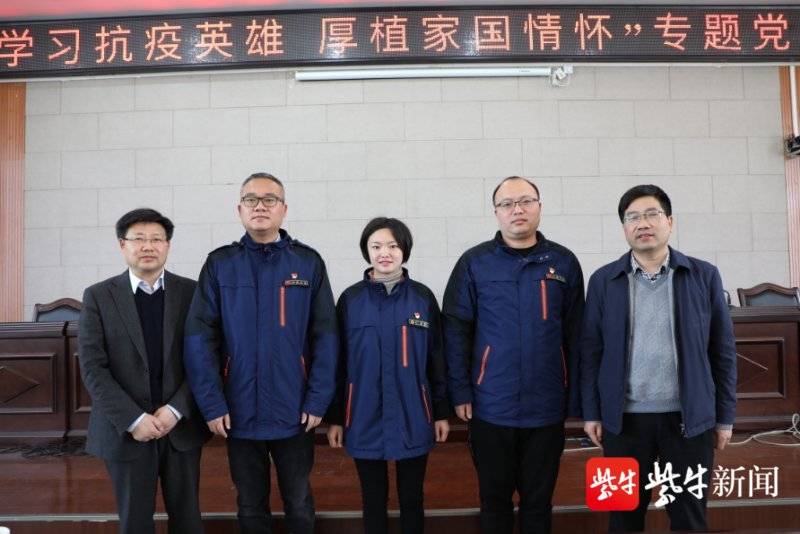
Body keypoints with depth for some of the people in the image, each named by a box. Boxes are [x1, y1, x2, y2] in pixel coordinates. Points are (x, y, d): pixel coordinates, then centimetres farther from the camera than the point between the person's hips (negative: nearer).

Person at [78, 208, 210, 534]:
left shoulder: (191, 292, 1)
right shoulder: (98, 296, -1)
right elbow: (92, 368, -6)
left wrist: (176, 410, -12)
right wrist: (133, 420, -14)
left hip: (182, 427, 1)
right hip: (125, 430, -1)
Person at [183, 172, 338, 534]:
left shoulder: (308, 262, -2)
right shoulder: (219, 265, 0)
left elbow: (325, 337, -4)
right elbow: (199, 339, -5)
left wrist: (318, 401, -9)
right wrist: (212, 405, -10)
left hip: (294, 412, 0)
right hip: (239, 412, 1)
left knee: (299, 505, 15)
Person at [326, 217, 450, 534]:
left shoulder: (422, 298, 0)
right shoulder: (350, 299, -1)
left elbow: (437, 359, 4)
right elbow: (339, 363, 1)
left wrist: (442, 412, 3)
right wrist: (335, 417, 1)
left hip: (413, 419, 0)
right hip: (365, 420, 0)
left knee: (412, 499, 14)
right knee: (373, 500, 13)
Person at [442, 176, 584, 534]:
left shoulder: (564, 262, 1)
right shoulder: (474, 262, -3)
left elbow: (575, 337, 2)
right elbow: (455, 330, -3)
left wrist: (576, 401, 1)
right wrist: (460, 393, -7)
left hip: (547, 408, 1)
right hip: (491, 407, -1)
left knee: (538, 500, 16)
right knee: (494, 498, 15)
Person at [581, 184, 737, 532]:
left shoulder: (704, 276, 0)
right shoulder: (603, 280, 0)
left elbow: (723, 350, 3)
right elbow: (591, 351, 1)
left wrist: (724, 416, 3)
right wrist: (592, 412, 0)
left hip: (689, 418, 0)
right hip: (624, 419, 0)